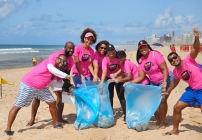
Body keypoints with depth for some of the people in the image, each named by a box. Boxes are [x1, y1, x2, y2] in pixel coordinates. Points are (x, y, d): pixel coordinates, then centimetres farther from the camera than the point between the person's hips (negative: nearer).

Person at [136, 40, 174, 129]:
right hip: (153, 82, 6)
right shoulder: (141, 60, -3)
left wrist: (164, 83, -30)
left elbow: (164, 69, -22)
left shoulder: (155, 54, -20)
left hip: (165, 79, -6)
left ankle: (163, 122, 1)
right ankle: (158, 121, 20)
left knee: (162, 100, -12)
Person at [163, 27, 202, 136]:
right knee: (177, 107, 6)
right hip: (191, 90, 7)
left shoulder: (188, 60, -16)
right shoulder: (176, 72, 0)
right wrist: (167, 91, 22)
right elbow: (175, 82, 20)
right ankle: (175, 130, 26)